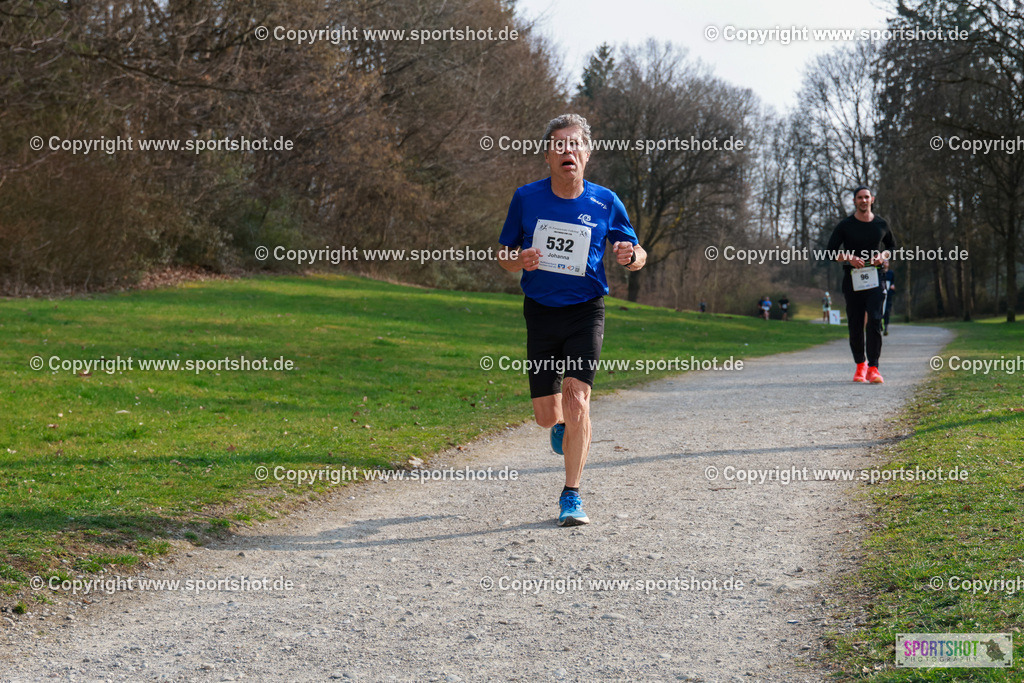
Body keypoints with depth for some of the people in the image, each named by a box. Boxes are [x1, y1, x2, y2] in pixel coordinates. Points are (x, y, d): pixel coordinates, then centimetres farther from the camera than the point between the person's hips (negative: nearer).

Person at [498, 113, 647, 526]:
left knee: (577, 400, -18)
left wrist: (632, 256, -17)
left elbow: (636, 253, 7)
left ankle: (571, 496, -7)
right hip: (540, 311, 2)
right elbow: (504, 256, 7)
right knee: (546, 414, 4)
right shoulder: (526, 198, -2)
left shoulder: (605, 203, -3)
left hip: (586, 311, -2)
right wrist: (520, 260, -16)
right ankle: (563, 423, 44)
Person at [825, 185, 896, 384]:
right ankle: (860, 364, 20)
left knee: (875, 321, -14)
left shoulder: (881, 225, 8)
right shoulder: (845, 225, 2)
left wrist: (883, 256, -1)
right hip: (852, 280, 0)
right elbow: (831, 251, 2)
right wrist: (849, 258, -16)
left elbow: (892, 246, 21)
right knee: (855, 325, 3)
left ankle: (873, 368, -16)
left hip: (874, 279, 0)